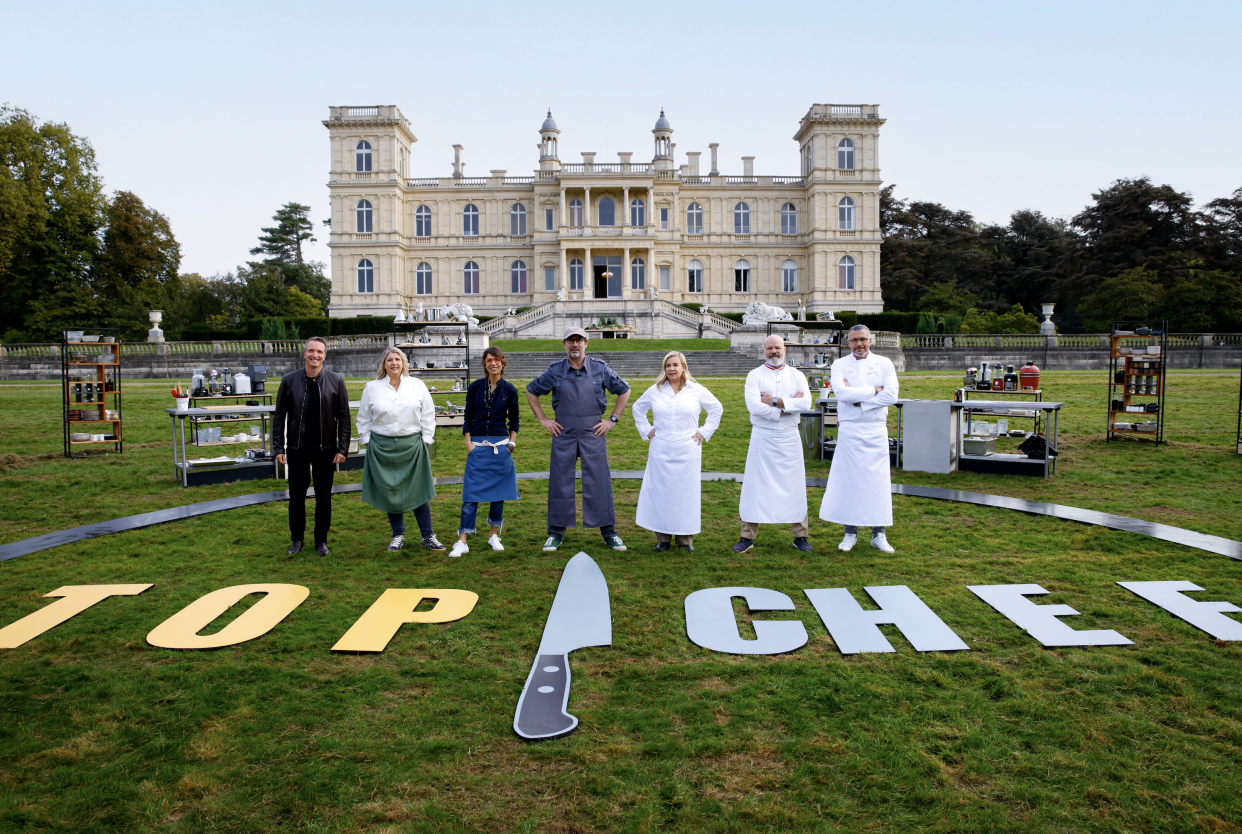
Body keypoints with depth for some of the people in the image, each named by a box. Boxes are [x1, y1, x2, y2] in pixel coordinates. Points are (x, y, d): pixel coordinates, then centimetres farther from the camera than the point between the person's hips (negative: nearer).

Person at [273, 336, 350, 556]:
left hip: (325, 448, 0)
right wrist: (278, 447, 0)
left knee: (324, 497, 7)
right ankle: (297, 539, 23)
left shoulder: (336, 381, 0)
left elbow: (344, 417, 2)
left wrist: (342, 448, -4)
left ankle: (321, 540, 22)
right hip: (297, 447, 0)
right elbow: (278, 416, 5)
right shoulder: (289, 380, 2)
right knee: (296, 495, 7)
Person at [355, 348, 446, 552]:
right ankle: (398, 536, 18)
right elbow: (363, 419, 11)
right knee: (390, 491, 5)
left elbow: (428, 416, 6)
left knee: (418, 490, 0)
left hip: (412, 445, -1)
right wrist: (367, 442, 4)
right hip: (382, 448, 1)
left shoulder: (417, 385, 5)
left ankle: (428, 536, 7)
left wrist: (426, 441, 1)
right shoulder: (372, 388, 5)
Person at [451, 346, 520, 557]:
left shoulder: (509, 389, 3)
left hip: (501, 446, 1)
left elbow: (514, 420, 11)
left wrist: (512, 442, 2)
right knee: (471, 493, -4)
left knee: (499, 492, 7)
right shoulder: (475, 387, 2)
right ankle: (462, 541, -1)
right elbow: (468, 417, 6)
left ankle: (494, 536, 21)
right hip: (478, 446, -1)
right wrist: (468, 443, -2)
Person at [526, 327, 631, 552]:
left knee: (599, 482, 0)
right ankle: (556, 533, 15)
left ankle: (609, 533, 10)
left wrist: (612, 419, 4)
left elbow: (624, 391, 11)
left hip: (593, 433, -1)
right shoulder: (555, 371, 2)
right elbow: (531, 391, 15)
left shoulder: (600, 369, 1)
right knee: (559, 483, 4)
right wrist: (543, 420, 8)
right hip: (563, 434, 1)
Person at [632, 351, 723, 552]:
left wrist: (705, 432, 7)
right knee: (660, 492, 0)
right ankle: (663, 538, 9)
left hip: (688, 452, -1)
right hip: (661, 452, 1)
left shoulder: (697, 391, 3)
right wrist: (645, 430, 11)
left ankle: (685, 538, 12)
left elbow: (716, 409, 14)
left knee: (686, 492, 1)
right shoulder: (655, 391, 6)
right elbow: (637, 409, 21)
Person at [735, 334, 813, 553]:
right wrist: (789, 406, -12)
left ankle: (800, 536, 16)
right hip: (762, 437, -2)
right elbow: (753, 405, -14)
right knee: (755, 486, 0)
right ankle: (747, 537, 8)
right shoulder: (755, 375, 2)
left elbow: (806, 403, -8)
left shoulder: (796, 375, 8)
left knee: (795, 486, 6)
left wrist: (776, 401, -15)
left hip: (790, 438, 2)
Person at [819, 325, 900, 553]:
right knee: (848, 481, 1)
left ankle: (878, 534, 11)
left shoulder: (884, 364, 7)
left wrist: (858, 400, -11)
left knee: (879, 482, 2)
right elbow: (842, 392, -13)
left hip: (876, 431, 1)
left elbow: (891, 395, -8)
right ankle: (850, 533, 11)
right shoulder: (840, 365, 5)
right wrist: (873, 390, -9)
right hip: (849, 430, -1)